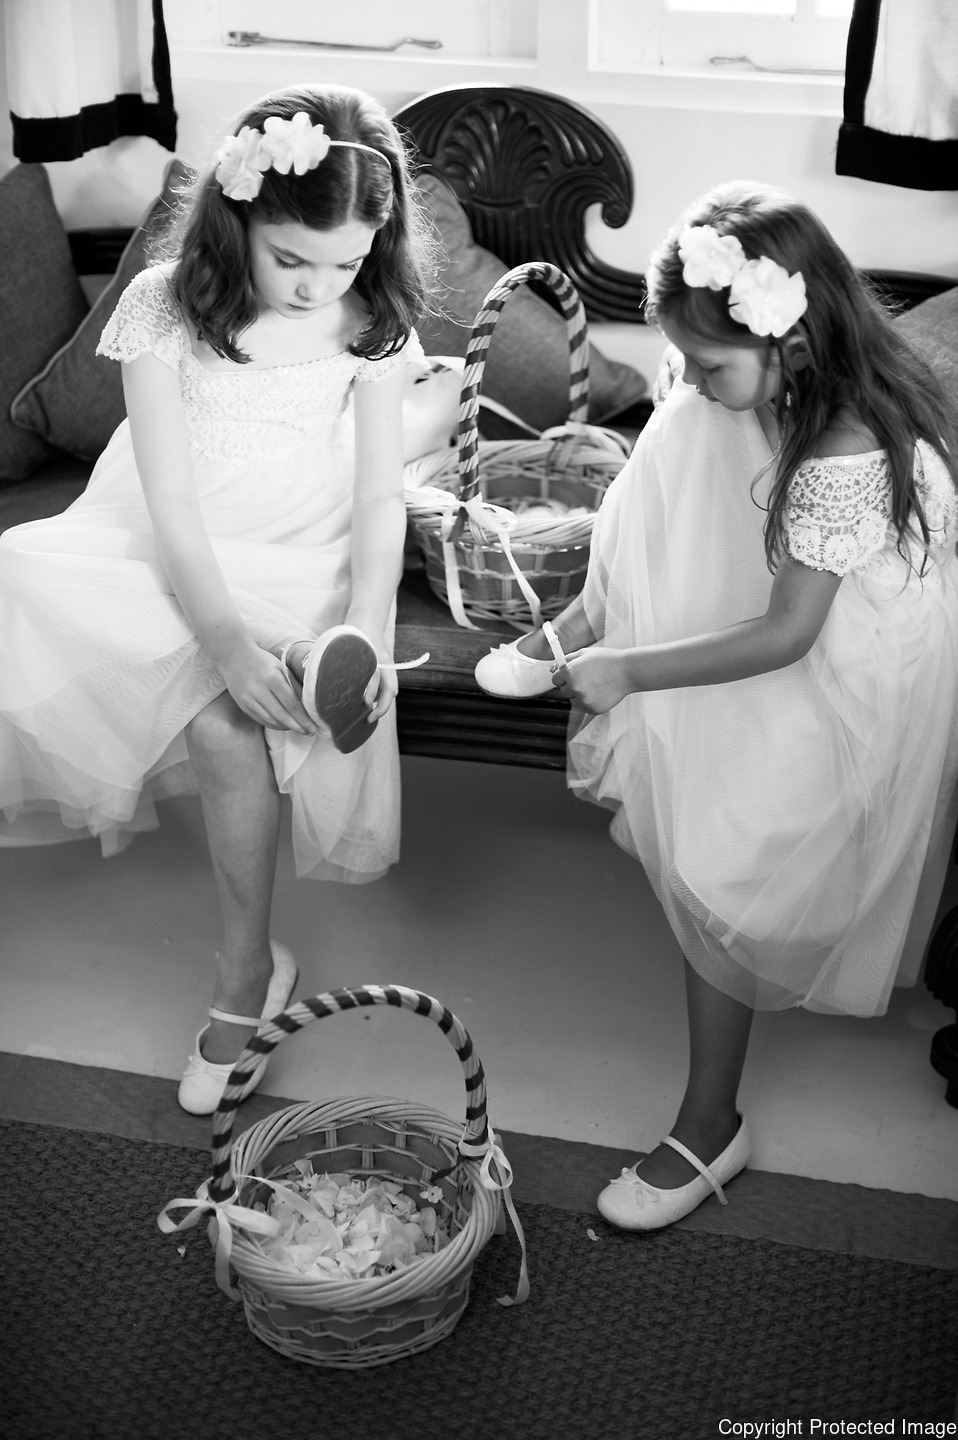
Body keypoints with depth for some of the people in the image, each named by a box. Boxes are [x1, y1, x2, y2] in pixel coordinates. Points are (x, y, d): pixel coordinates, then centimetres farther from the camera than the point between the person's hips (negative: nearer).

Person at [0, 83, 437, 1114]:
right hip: (171, 555, 2)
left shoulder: (373, 325, -7)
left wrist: (363, 623, -24)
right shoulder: (166, 306, -13)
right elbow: (170, 498, -17)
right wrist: (227, 639, -30)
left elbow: (379, 498, -7)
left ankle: (245, 975, -4)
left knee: (229, 732, -26)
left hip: (303, 567, -1)